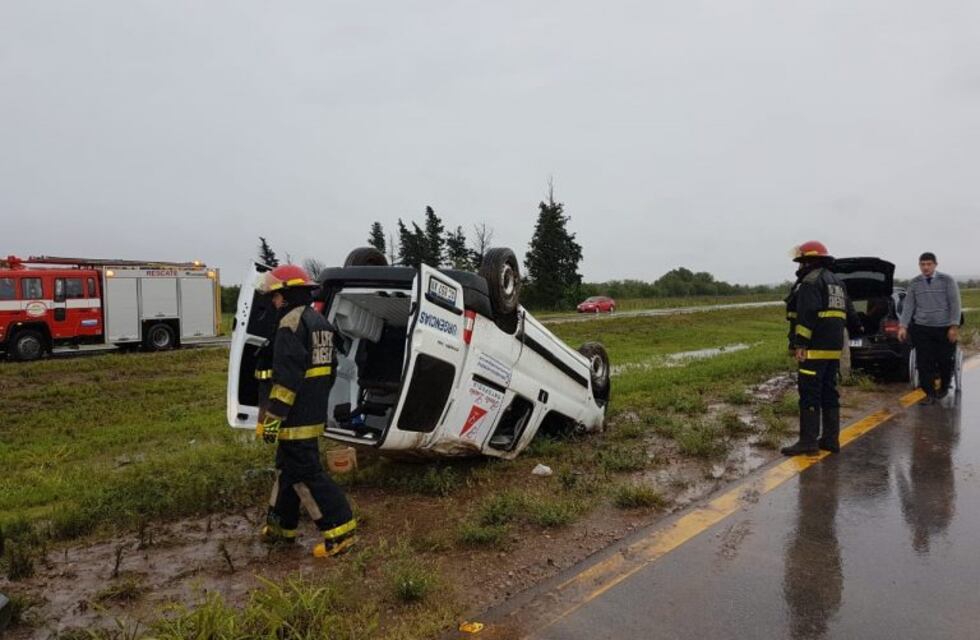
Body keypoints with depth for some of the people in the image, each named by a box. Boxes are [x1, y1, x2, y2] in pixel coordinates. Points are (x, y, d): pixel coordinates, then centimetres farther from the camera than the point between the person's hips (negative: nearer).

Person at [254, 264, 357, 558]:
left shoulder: (291, 324, -16)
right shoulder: (320, 322, 16)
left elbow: (286, 378, -22)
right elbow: (327, 368, 21)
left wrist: (273, 416, -19)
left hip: (297, 418, -10)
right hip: (314, 413, 10)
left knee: (306, 473, -5)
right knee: (287, 467, 20)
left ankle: (340, 530, -2)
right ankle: (281, 525, 31)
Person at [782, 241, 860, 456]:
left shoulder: (811, 282, -11)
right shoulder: (836, 282, 20)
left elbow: (807, 315, -22)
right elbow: (848, 312, 31)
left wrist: (800, 345, -24)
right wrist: (858, 329, 49)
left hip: (815, 349, -10)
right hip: (834, 349, 10)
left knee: (809, 395, -8)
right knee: (829, 394, 13)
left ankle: (808, 441, -8)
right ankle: (830, 439, 16)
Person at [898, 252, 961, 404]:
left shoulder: (947, 280, -1)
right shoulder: (914, 283, 4)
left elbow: (955, 304, -3)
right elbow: (908, 306, 4)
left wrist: (954, 327, -9)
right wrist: (903, 326, -4)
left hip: (945, 329, -1)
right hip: (922, 329, 1)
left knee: (945, 361, 7)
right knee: (924, 362, -2)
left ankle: (943, 388, 32)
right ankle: (929, 393, 8)